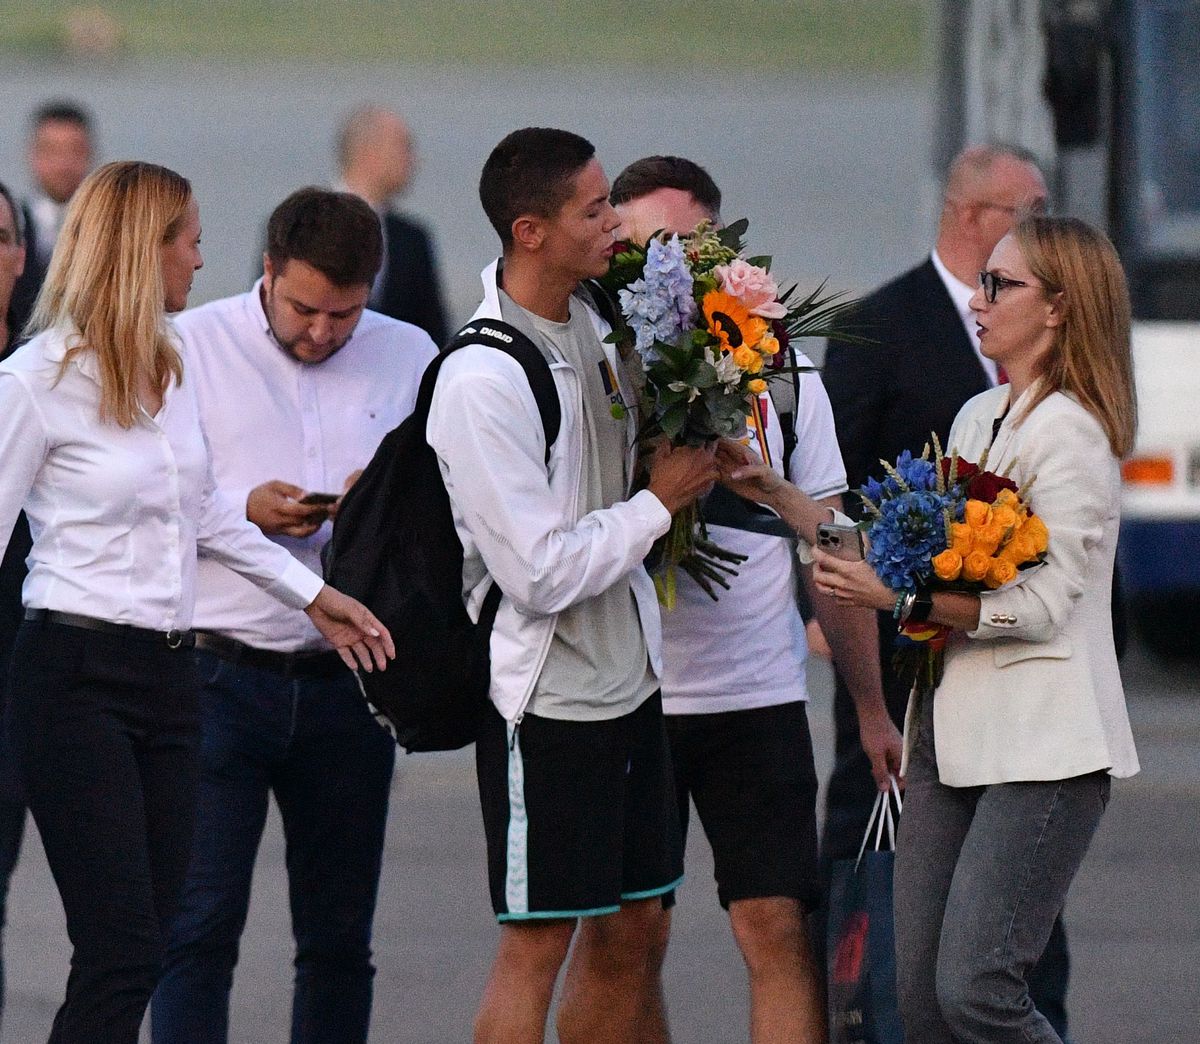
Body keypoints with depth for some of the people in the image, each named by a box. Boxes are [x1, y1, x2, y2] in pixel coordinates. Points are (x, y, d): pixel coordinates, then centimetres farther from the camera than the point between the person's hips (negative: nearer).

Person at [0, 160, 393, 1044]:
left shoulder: (170, 370, 12)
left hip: (168, 673, 8)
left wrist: (311, 591, 28)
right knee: (123, 951, -14)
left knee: (141, 950, 3)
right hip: (77, 673, -8)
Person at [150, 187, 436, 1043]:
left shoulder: (410, 357, 9)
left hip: (351, 677, 3)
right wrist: (243, 512, -15)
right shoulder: (192, 347, 2)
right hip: (222, 675, -3)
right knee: (201, 925, -9)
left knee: (339, 935, 7)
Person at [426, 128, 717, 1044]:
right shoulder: (481, 380, -21)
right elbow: (542, 573, -22)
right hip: (547, 695, -8)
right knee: (539, 939, -3)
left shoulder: (593, 322, 4)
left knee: (632, 924, 12)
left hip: (629, 678, 8)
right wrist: (661, 500, -12)